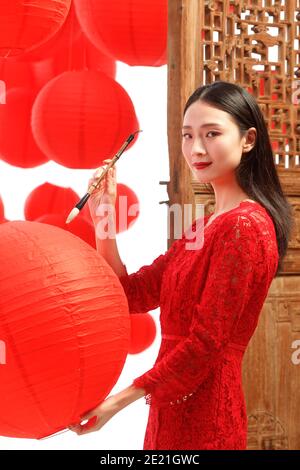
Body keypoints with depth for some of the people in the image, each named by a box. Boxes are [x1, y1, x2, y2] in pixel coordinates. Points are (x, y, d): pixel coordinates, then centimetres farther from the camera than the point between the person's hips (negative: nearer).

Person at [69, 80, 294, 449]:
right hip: (175, 410, 9)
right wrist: (104, 222, -4)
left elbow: (206, 343, -23)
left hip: (202, 418, -9)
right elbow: (132, 295, 7)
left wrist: (118, 401, -19)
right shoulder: (206, 226, 10)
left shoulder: (245, 226, -20)